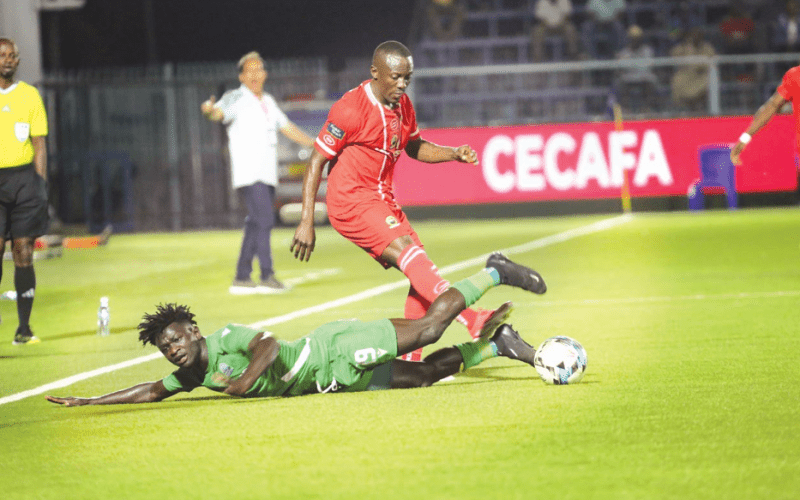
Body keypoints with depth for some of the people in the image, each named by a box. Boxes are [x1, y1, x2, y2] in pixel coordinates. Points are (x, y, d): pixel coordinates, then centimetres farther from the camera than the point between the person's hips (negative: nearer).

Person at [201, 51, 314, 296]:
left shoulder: (268, 101, 19)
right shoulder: (236, 98, -4)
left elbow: (286, 127, 29)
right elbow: (220, 112, -24)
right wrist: (210, 111, -48)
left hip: (267, 174, 8)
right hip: (248, 172, -8)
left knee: (257, 225, 7)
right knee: (264, 220, -18)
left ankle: (242, 278, 12)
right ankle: (267, 276, -20)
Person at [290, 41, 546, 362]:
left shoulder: (402, 106, 8)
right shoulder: (351, 109, -15)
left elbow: (413, 147, 26)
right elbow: (317, 161, -12)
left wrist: (453, 154, 6)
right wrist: (306, 222, -16)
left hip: (382, 201, 9)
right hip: (351, 203, -9)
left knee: (420, 275, -2)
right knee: (406, 251, -27)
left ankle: (409, 362, 2)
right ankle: (471, 319, -42)